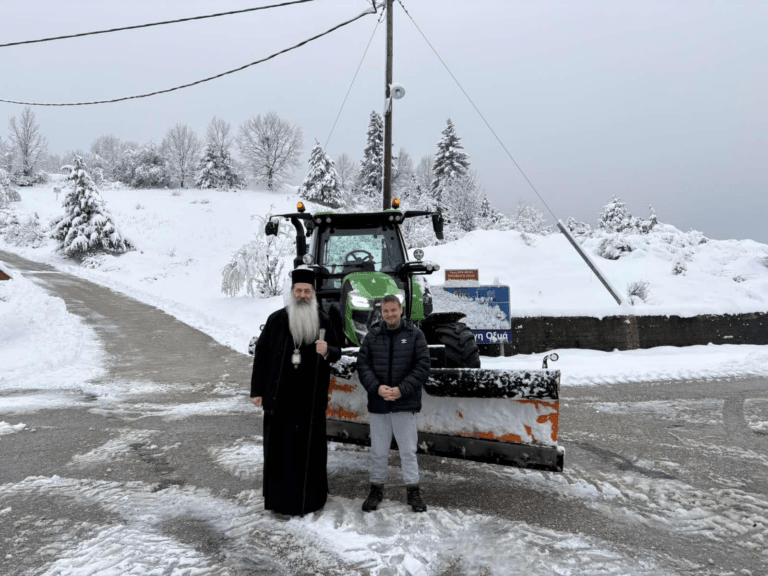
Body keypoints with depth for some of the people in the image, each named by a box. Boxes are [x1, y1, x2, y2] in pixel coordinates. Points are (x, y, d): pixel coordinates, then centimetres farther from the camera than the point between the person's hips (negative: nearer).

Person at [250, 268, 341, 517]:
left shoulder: (323, 321, 3)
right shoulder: (277, 319, -3)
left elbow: (337, 352, 10)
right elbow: (261, 354, 0)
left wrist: (327, 351, -15)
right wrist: (257, 390, -1)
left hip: (311, 398, 2)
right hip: (281, 397, -2)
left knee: (311, 447, 9)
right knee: (281, 447, 3)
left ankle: (311, 497, 25)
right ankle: (281, 500, 16)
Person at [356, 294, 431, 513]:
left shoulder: (415, 334, -1)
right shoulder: (372, 336, 4)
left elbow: (423, 367, -5)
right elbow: (362, 365, 2)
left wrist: (402, 390, -15)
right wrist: (376, 387, -14)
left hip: (405, 403, -2)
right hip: (378, 404, 2)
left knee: (408, 450, 6)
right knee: (378, 451, 12)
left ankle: (413, 491, 19)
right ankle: (376, 489, 26)